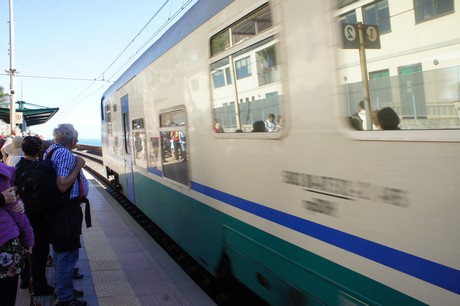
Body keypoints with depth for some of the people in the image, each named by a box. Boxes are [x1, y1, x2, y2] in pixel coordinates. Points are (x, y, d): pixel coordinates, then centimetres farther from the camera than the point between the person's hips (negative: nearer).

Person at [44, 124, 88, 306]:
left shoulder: (50, 150, 11)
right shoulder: (66, 154, -20)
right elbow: (62, 186, -28)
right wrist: (78, 167, -20)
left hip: (56, 208, 11)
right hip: (67, 210, -10)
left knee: (60, 251, 20)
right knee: (68, 253, -1)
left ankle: (63, 289, 35)